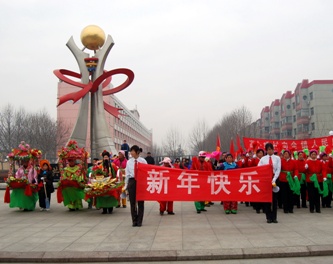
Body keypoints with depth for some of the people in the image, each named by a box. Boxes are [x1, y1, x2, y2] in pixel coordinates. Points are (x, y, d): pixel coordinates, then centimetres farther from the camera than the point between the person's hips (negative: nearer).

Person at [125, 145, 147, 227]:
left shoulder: (143, 161, -2)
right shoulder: (129, 162, 6)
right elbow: (127, 174, 9)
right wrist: (126, 185, 8)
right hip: (132, 181, 2)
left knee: (140, 202, 3)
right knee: (132, 202, 5)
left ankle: (139, 221, 13)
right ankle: (134, 221, 15)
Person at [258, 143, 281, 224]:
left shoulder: (277, 158, 2)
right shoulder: (263, 159, 4)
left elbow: (278, 170, -4)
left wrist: (274, 180, -14)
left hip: (275, 179, 0)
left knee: (274, 198, 4)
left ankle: (274, 217, 11)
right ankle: (268, 217, 11)